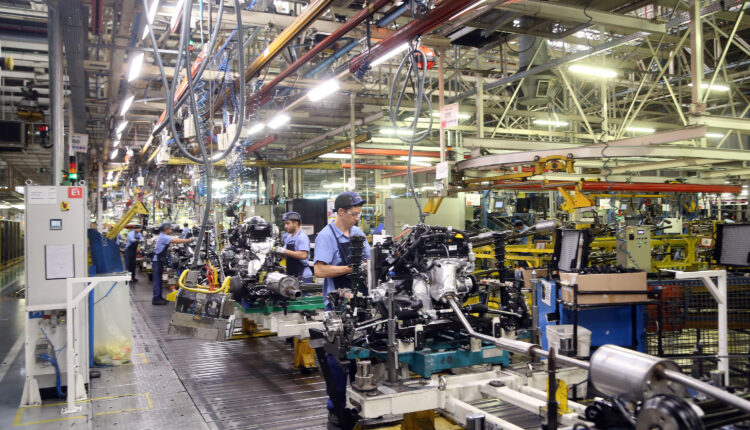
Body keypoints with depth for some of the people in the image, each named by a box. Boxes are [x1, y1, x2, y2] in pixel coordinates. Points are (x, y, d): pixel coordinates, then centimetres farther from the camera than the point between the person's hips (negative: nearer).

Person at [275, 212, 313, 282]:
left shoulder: (302, 237, -13)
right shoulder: (288, 237, 15)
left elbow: (303, 255, -26)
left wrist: (284, 251, -24)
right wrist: (279, 251, 1)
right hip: (291, 276, 9)